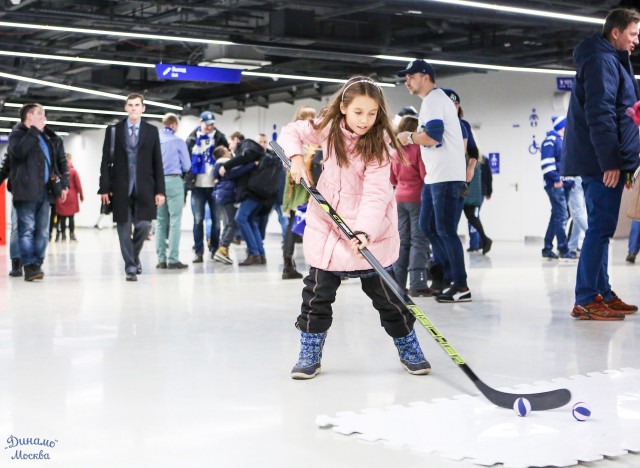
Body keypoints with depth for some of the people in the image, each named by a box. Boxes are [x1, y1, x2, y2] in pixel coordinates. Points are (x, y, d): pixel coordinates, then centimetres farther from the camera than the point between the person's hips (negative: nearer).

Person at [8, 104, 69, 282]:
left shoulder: (49, 137, 21)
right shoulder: (18, 133, 2)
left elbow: (61, 162, 22)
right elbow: (19, 151, -20)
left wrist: (64, 184, 11)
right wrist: (34, 130, -12)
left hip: (45, 191, 6)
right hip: (26, 191, -6)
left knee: (42, 231, 5)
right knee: (27, 229, -9)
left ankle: (37, 265, 11)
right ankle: (29, 266, -11)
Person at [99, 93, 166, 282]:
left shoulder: (152, 131, 8)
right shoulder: (113, 130, 6)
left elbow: (157, 163, 6)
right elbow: (106, 161, 4)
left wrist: (160, 190, 0)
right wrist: (104, 188, -4)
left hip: (144, 188, 0)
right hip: (121, 188, 0)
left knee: (143, 225, -7)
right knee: (124, 229, 1)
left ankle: (134, 256, 20)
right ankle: (130, 267, 10)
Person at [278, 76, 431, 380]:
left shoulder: (378, 144, -16)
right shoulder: (328, 130, -6)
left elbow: (375, 193, -25)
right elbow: (291, 131, 10)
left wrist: (364, 230, -38)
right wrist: (296, 156, -10)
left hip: (370, 232, -3)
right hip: (327, 225, 3)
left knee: (386, 293, 4)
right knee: (317, 292, 5)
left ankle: (408, 347, 21)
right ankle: (309, 353, 18)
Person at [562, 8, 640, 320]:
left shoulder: (612, 61, 22)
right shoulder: (602, 61, -10)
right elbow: (600, 113, -20)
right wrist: (611, 162, -21)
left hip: (603, 162, 10)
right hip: (603, 163, -10)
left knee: (601, 228, 12)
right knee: (601, 228, -10)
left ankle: (602, 294, 19)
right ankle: (585, 301, -9)